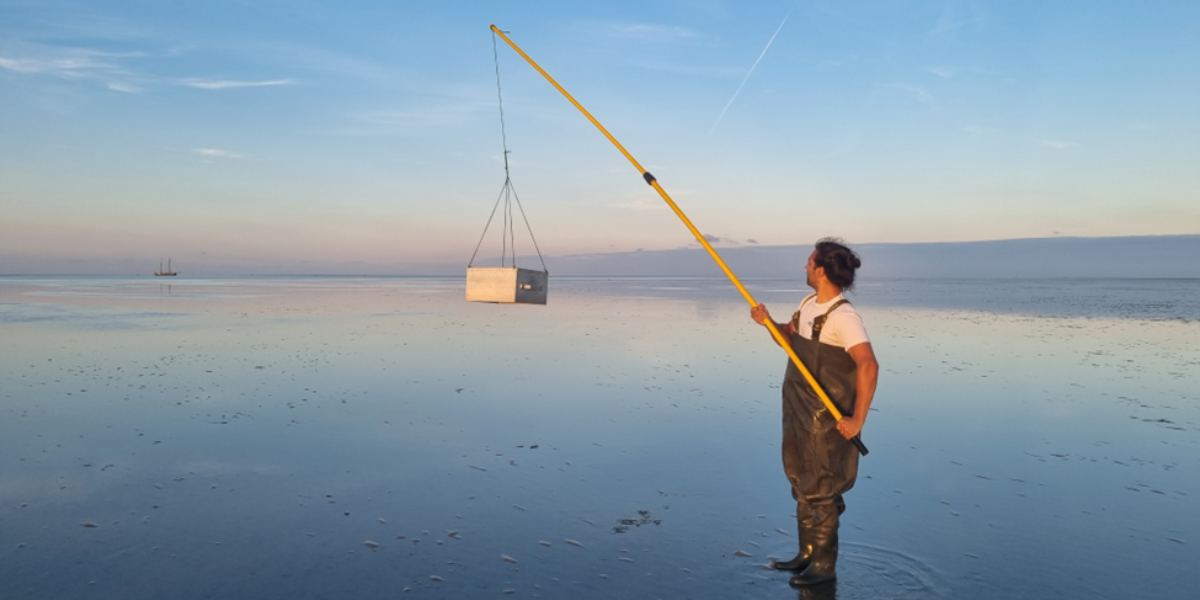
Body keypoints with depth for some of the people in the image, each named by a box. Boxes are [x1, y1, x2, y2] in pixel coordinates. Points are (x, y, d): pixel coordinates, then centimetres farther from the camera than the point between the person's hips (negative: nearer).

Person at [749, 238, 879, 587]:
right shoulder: (809, 304, 6)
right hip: (798, 413, 9)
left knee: (820, 492, 3)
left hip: (826, 419, -9)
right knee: (801, 486, 19)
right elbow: (789, 339, 21)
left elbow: (869, 366, -31)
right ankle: (807, 554, 34)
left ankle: (825, 566, 19)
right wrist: (768, 322, 1)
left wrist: (858, 419, -28)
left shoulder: (843, 316, -22)